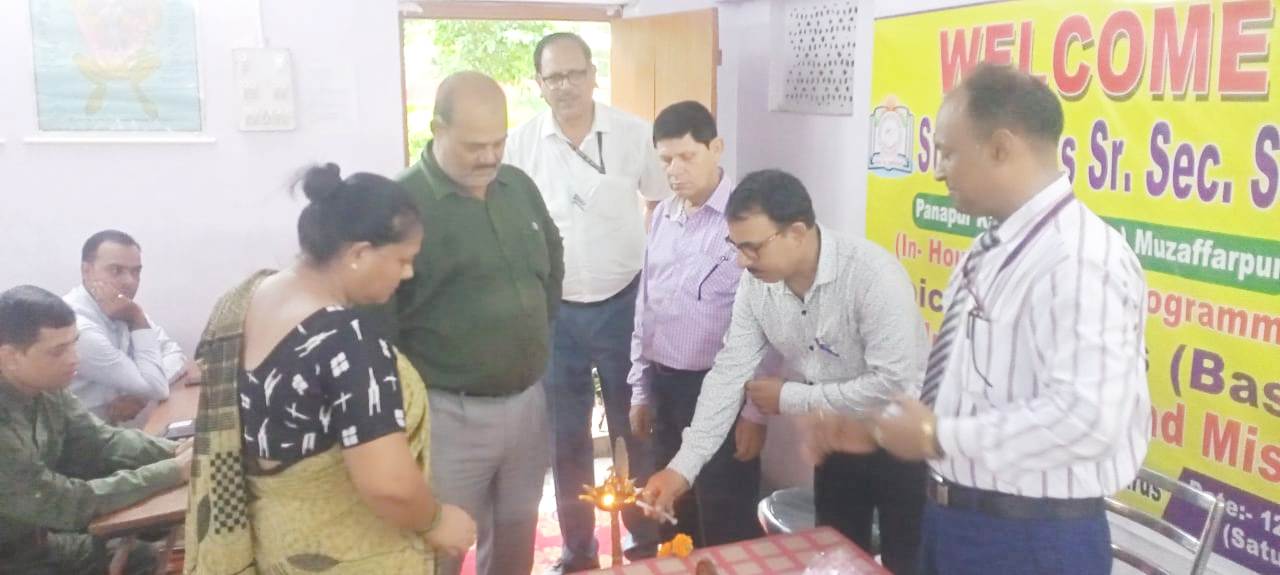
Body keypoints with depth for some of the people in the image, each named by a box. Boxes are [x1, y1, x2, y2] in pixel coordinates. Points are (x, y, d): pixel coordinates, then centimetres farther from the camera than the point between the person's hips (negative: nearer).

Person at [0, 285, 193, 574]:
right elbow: (65, 503, -27)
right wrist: (174, 471, -25)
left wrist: (176, 450, -17)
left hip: (38, 540, 7)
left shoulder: (45, 387, -8)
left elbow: (103, 441, 1)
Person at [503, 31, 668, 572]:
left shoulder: (635, 134, -6)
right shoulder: (520, 145, -4)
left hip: (623, 304, -1)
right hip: (552, 312, 1)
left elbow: (665, 205, 6)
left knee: (636, 430, 11)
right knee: (566, 439, 13)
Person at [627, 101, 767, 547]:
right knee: (673, 521, 19)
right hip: (665, 385, 7)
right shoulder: (663, 216, 9)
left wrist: (754, 409, -13)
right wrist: (641, 389, 15)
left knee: (726, 531, 6)